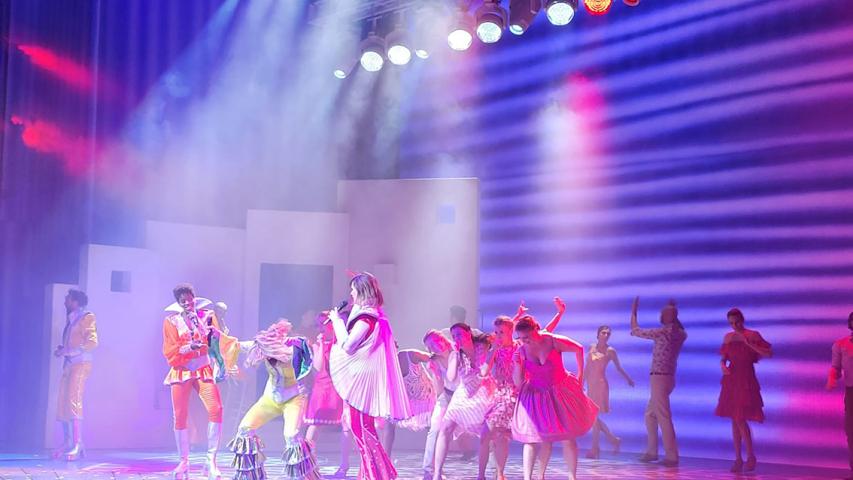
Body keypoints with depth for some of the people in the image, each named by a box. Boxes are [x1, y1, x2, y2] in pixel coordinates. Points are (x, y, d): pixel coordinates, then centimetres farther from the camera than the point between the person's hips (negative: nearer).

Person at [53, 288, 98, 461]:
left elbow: (92, 342, -13)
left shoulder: (86, 317, -3)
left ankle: (77, 444, -20)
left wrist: (68, 351, -17)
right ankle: (67, 443, 10)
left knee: (73, 401, -17)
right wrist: (62, 350, 1)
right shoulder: (70, 320, 20)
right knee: (62, 403, 4)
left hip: (81, 364, -8)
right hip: (69, 364, 8)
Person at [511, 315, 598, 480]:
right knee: (532, 439, -3)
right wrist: (517, 364, -27)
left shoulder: (554, 341, -18)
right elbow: (518, 383, -11)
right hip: (535, 396, 1)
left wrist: (580, 375, 2)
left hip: (560, 394, -1)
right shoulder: (520, 351, -12)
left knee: (567, 438, 4)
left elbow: (579, 349, 1)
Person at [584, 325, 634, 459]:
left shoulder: (610, 351, -3)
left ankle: (594, 449, -1)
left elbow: (619, 368, 7)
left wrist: (628, 379, 11)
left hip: (601, 384, -6)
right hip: (591, 385, 6)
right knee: (594, 417, 7)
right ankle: (614, 440, 20)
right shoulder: (591, 347, 11)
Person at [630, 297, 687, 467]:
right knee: (650, 414, 17)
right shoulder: (680, 333, 7)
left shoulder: (663, 331, -14)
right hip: (667, 377, 9)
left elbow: (635, 331, -4)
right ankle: (651, 451, 20)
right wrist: (672, 310, 28)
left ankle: (672, 456, -9)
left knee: (663, 417, -8)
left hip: (659, 378, -9)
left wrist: (633, 312, 9)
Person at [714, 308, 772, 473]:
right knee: (734, 421, 5)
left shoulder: (753, 335, -6)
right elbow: (723, 358, 16)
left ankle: (751, 456, 4)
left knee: (740, 419, -12)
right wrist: (723, 366, -7)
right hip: (731, 380, 5)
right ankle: (738, 459, 10)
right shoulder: (728, 337, 9)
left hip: (746, 380, -5)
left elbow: (769, 353, -15)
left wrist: (748, 342, -20)